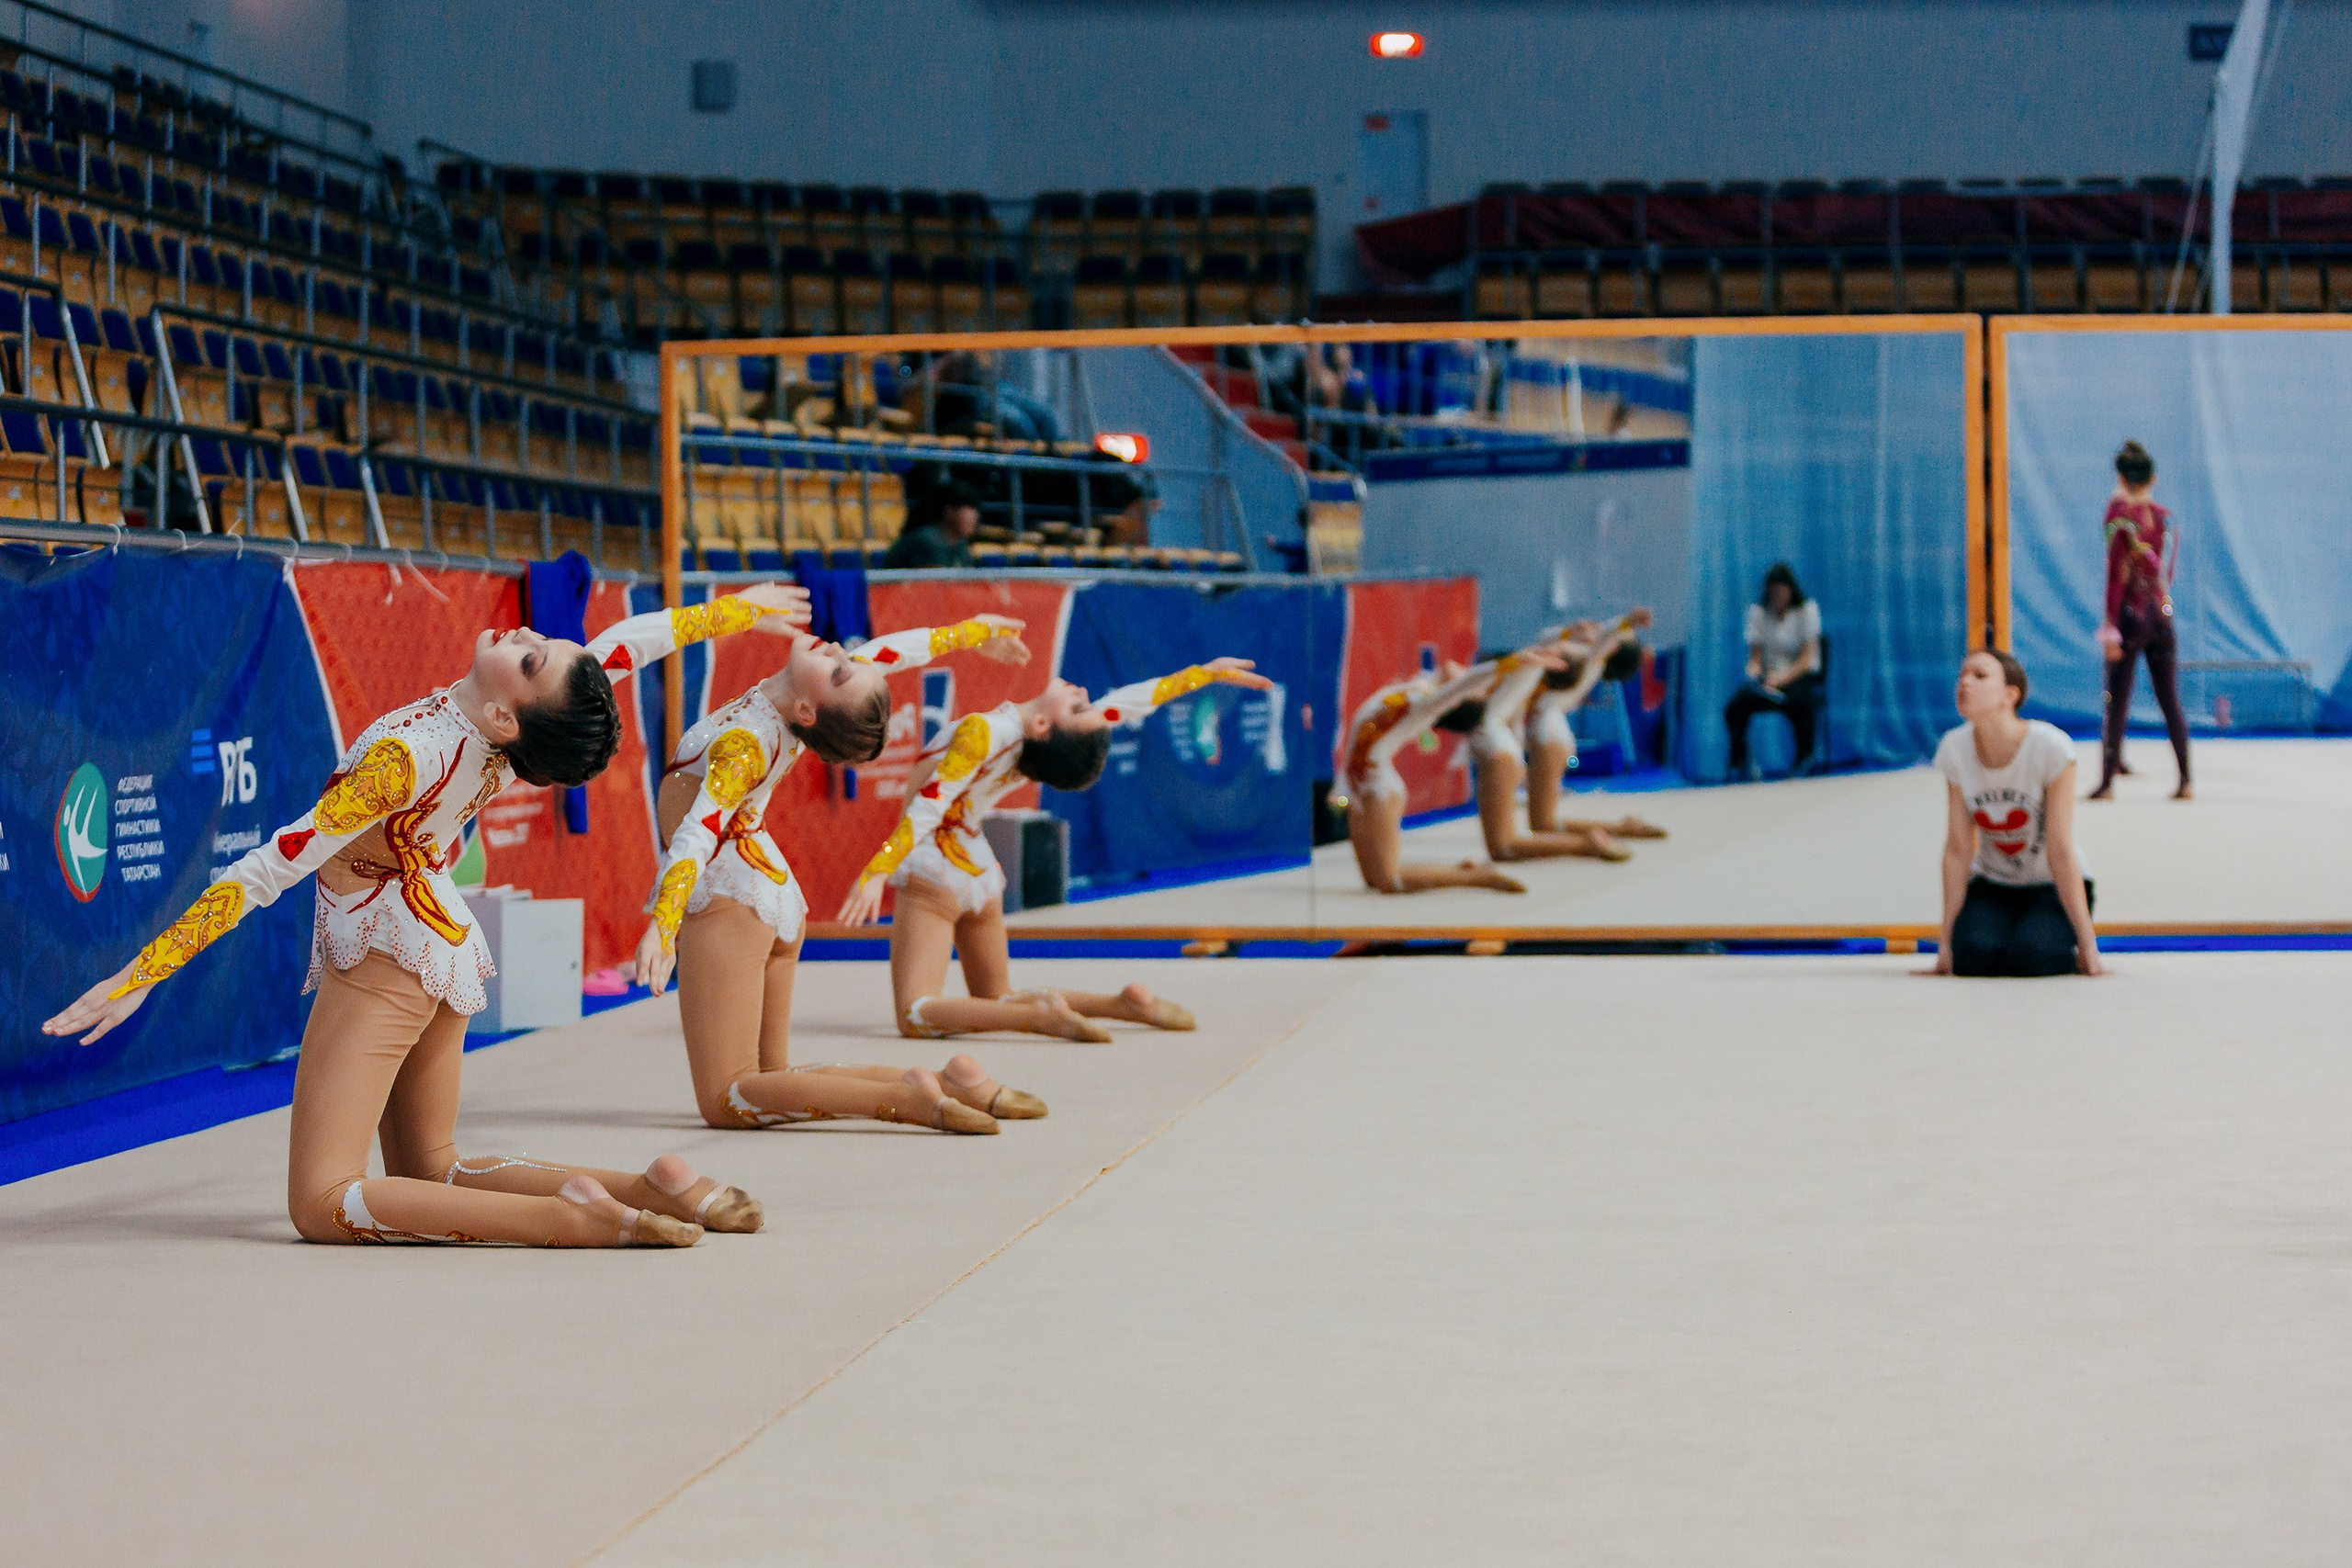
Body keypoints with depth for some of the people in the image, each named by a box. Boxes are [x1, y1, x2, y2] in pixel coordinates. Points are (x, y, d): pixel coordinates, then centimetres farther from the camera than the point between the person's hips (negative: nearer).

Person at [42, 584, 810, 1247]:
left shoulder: (405, 755, -29)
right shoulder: (514, 730, -12)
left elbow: (271, 868, -26)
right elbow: (634, 639, 6)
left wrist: (142, 971, -22)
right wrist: (738, 607, 24)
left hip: (384, 959, -8)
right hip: (448, 945, 8)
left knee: (321, 1204, -11)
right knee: (431, 1176, 20)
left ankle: (567, 1217, -25)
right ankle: (647, 1190, 3)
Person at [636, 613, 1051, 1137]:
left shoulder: (745, 743, -24)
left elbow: (699, 833, -36)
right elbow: (898, 648, 15)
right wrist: (974, 632, 33)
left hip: (726, 897, -9)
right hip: (775, 896, 9)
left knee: (727, 1101, -12)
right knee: (769, 1078, 15)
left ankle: (903, 1097, -27)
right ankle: (946, 1082, 1)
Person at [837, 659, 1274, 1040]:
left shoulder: (982, 732, -24)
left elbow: (928, 808, -27)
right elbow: (1128, 702, 4)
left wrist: (876, 873, -27)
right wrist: (1207, 671, 14)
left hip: (934, 872, -7)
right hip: (982, 873, 7)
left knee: (916, 1016, -14)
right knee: (998, 1001, 23)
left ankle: (1040, 1015, -29)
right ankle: (1122, 1003, 7)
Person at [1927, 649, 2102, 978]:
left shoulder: (2050, 747, -22)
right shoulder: (1954, 750, -11)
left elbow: (2060, 852, -20)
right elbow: (1957, 850, -8)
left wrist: (2087, 943, -19)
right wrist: (1946, 942, -9)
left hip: (2052, 888, -2)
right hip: (1992, 886, 2)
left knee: (2031, 955, -31)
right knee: (1974, 954, -28)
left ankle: (2071, 951, 4)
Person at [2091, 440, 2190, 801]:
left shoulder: (2119, 515, -9)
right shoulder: (2165, 517, 5)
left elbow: (2116, 573, -12)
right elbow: (2168, 570, 11)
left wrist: (2110, 625, -13)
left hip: (2130, 613, -4)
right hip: (2162, 615, 4)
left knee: (2117, 702, 0)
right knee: (2170, 701, 7)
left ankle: (2108, 782, -1)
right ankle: (2186, 781, 4)